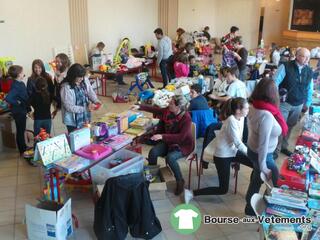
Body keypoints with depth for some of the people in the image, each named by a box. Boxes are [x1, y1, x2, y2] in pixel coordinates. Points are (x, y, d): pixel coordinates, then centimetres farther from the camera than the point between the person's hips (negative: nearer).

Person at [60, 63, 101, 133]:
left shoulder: (85, 81, -5)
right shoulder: (66, 87, -22)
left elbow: (90, 92, 7)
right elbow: (69, 107, -23)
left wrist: (95, 100, -14)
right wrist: (86, 108, -24)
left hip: (85, 118, 6)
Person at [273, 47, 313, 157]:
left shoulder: (309, 71, 1)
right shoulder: (286, 67, -14)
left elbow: (309, 89, 12)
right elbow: (275, 82, -14)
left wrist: (307, 103, 13)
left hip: (298, 105, 5)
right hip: (284, 103, -5)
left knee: (290, 126, 17)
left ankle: (283, 146, 34)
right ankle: (275, 149, 16)